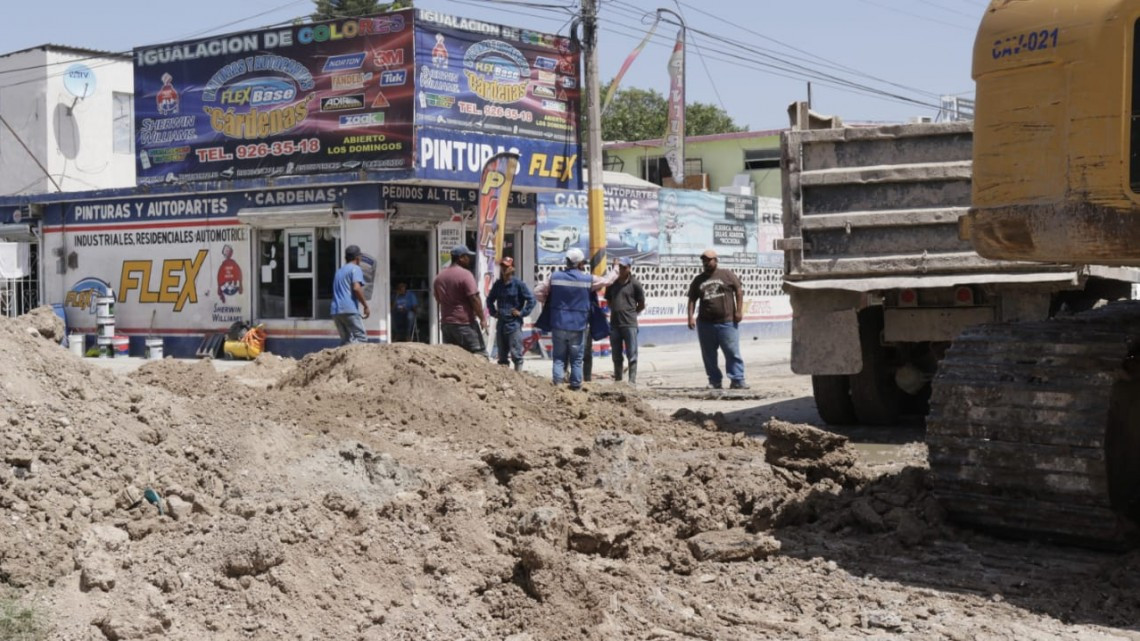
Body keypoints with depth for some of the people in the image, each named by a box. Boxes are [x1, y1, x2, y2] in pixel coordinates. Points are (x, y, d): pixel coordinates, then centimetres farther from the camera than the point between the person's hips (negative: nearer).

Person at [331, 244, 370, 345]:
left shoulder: (339, 271, 25)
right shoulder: (355, 269, 1)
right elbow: (356, 288, -14)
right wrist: (365, 305, -8)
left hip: (335, 311, 8)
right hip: (350, 309, -8)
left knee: (346, 340, 12)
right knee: (361, 338, -10)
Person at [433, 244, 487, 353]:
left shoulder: (439, 277, 14)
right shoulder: (465, 274, -10)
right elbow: (474, 298, -14)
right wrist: (482, 318, -8)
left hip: (446, 323, 7)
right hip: (464, 323, -7)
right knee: (478, 354, -5)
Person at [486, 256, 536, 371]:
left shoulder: (518, 284, -7)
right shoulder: (498, 284, 8)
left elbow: (531, 300, -7)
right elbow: (490, 299, 25)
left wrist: (522, 313, -9)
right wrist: (493, 312, 13)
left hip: (514, 324, -6)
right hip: (501, 323, 6)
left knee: (516, 353, -6)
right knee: (502, 354, 12)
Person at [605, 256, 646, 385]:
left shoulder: (635, 284, -3)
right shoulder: (612, 284, 9)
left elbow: (641, 305, 3)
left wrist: (629, 313, 6)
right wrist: (617, 311, 11)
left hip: (630, 324, -5)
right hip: (614, 324, 5)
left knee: (632, 355, -4)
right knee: (616, 356, 11)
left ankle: (632, 381, -4)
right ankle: (617, 380, 19)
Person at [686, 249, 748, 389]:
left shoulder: (726, 275, 3)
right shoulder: (698, 280, 12)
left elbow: (739, 290, 2)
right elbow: (692, 299, 11)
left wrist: (739, 311, -5)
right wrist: (690, 317, 0)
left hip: (727, 322, -3)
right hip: (705, 324, 3)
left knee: (732, 352, -5)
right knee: (709, 355, 5)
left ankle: (738, 380, -3)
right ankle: (714, 381, 14)